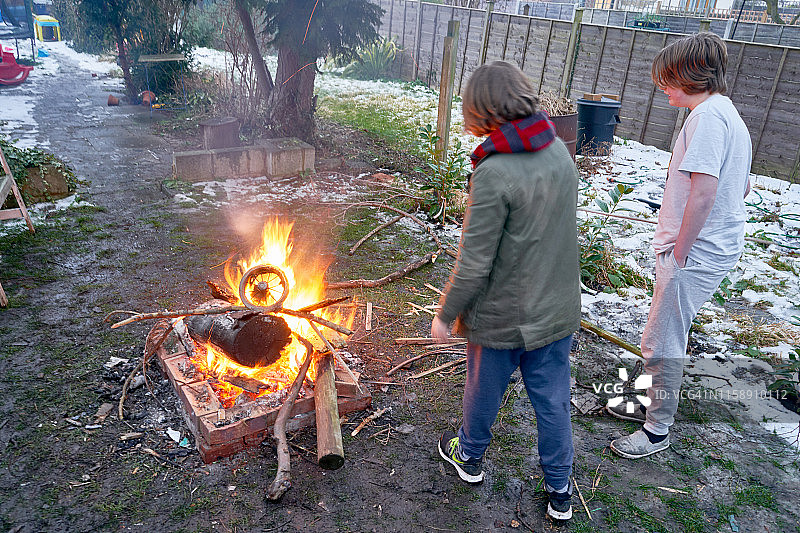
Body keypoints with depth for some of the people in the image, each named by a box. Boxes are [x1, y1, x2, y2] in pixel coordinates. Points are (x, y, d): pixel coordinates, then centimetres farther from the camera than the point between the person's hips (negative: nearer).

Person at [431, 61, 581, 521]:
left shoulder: (495, 173, -25)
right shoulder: (560, 151, -3)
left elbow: (474, 265, -23)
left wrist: (446, 315, -9)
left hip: (503, 315, -5)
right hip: (557, 309, 6)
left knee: (484, 389, 20)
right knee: (553, 400, 19)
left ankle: (470, 456, 45)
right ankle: (560, 489, 35)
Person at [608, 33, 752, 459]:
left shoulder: (707, 115, -18)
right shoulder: (730, 114, 14)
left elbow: (704, 189, -26)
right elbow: (743, 187, 20)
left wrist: (679, 252, -19)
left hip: (694, 253, -10)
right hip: (718, 246, 10)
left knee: (662, 342, 1)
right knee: (668, 334, 21)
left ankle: (658, 429, 17)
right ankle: (655, 404, 38)